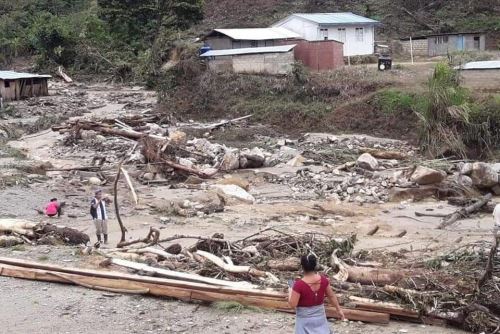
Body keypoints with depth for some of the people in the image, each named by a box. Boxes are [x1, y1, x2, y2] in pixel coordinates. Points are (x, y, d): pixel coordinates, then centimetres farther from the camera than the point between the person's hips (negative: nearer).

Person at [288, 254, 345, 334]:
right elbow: (331, 296, 2)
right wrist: (339, 309, 16)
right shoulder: (323, 280, -12)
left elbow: (292, 304, -21)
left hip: (305, 319, -4)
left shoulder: (299, 285, -26)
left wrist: (290, 292, -2)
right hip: (319, 316, 4)